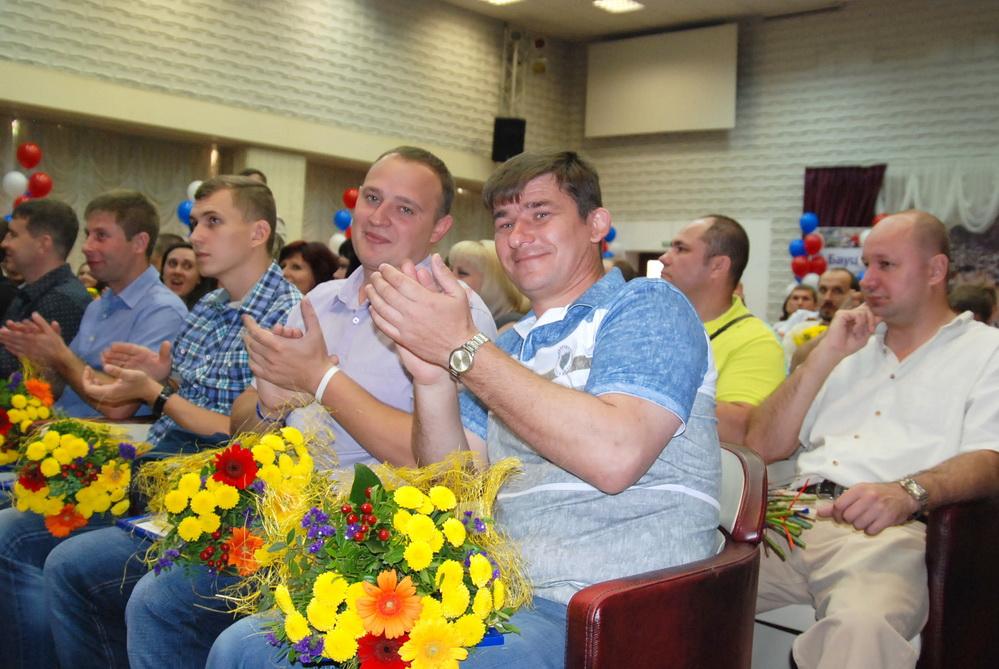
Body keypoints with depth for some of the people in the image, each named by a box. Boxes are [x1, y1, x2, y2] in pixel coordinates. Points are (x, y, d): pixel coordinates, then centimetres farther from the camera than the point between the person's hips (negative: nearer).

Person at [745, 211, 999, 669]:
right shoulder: (851, 345, 26)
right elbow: (762, 447, 16)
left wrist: (909, 490, -27)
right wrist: (827, 354, 8)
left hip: (889, 531, -4)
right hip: (793, 517, 5)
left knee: (862, 624, -37)